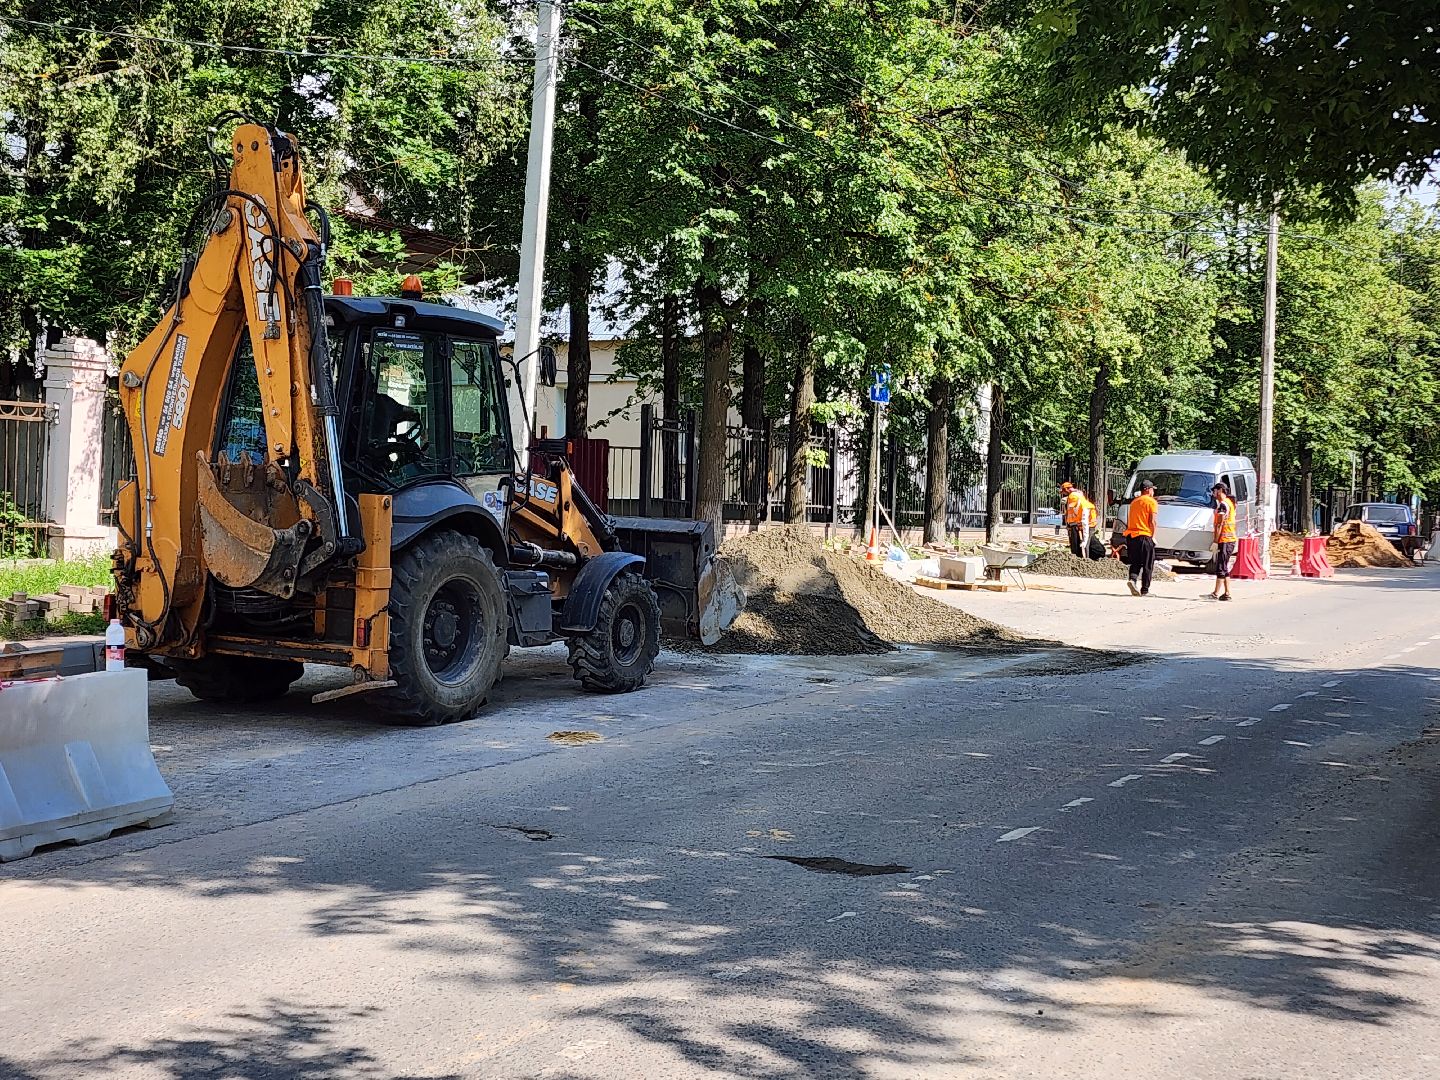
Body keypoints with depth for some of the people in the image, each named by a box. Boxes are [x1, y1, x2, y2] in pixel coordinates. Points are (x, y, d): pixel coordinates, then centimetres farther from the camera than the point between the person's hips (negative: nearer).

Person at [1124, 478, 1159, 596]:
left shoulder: (1133, 501, 17)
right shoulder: (1151, 502, -3)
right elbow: (1152, 521, -9)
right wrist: (1152, 536, -4)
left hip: (1130, 535, 6)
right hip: (1144, 535, -6)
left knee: (1135, 562, 11)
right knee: (1147, 565, 3)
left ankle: (1132, 579, -16)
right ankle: (1145, 590, 4)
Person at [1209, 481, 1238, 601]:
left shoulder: (1223, 504, -13)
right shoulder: (1230, 502, 18)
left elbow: (1220, 524, -17)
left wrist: (1215, 541, -18)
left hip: (1224, 540, -10)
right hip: (1231, 539, 10)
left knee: (1221, 567, -8)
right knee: (1224, 568, 13)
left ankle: (1216, 594, -7)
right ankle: (1227, 593, 13)